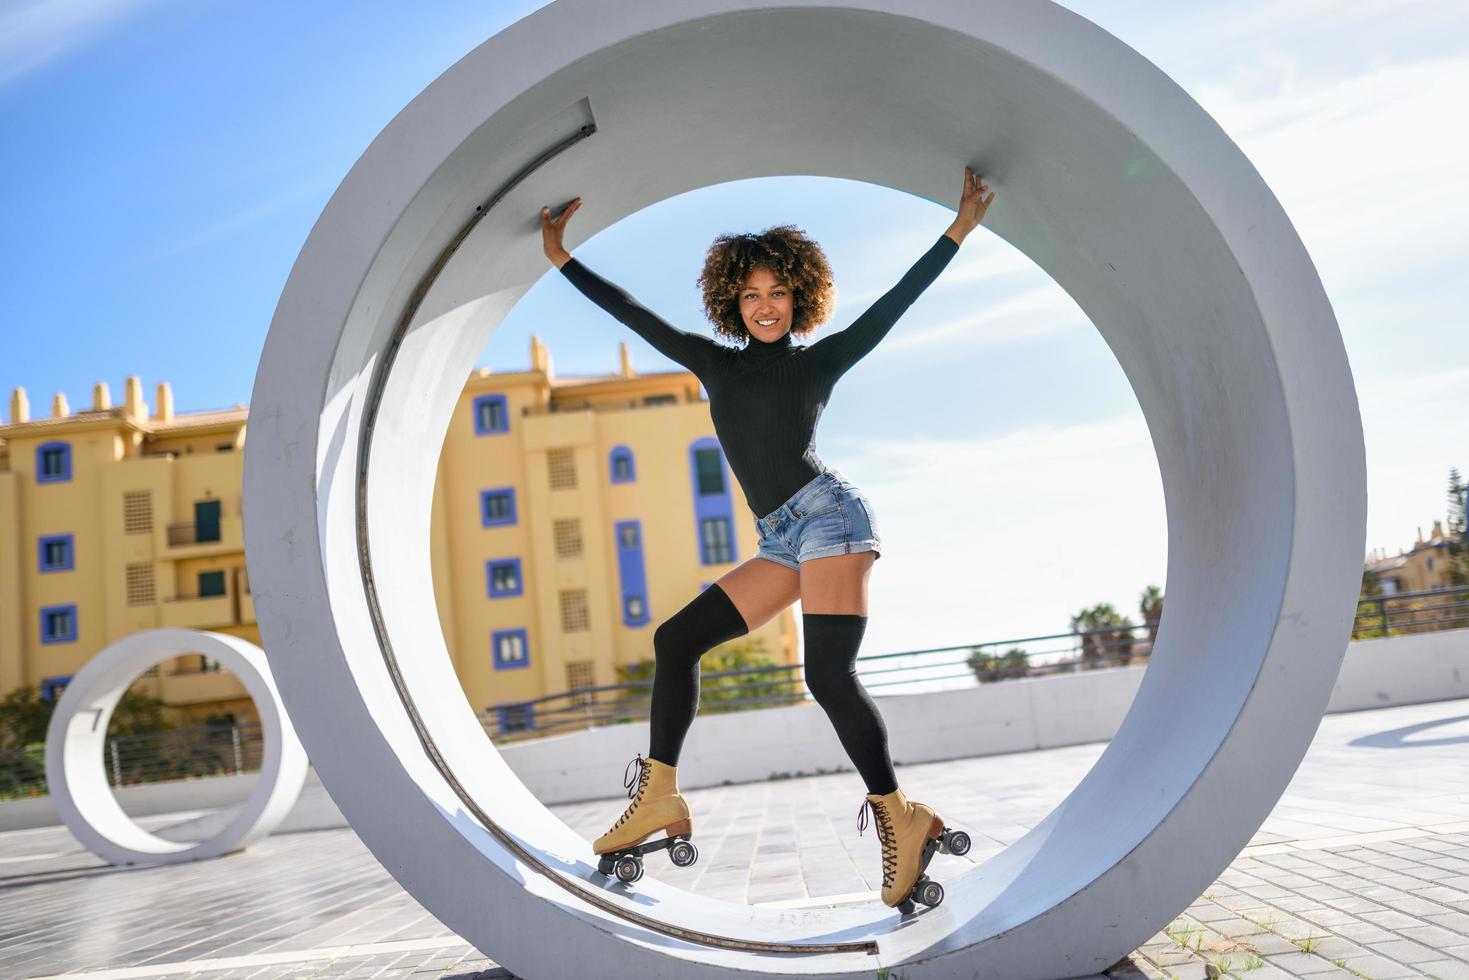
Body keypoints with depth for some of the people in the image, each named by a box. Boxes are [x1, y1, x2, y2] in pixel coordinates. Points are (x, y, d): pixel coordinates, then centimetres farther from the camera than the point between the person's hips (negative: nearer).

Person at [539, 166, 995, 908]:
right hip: (782, 541, 6)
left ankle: (900, 818, -8)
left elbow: (894, 303, 5)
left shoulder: (817, 362, 6)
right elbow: (633, 314, 20)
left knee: (829, 676, -18)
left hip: (825, 513, -6)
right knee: (676, 640, 0)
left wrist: (959, 229, 4)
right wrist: (561, 259, 24)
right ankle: (659, 799, 7)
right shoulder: (718, 365, 16)